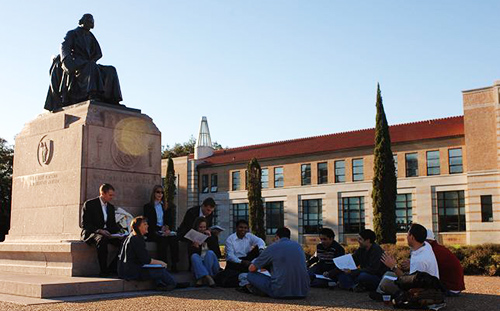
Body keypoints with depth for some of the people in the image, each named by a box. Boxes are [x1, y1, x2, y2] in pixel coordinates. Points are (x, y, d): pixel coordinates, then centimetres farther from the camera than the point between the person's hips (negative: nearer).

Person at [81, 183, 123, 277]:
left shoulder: (111, 207, 18)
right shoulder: (89, 204, -2)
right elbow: (84, 224, -8)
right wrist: (99, 230, -23)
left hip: (107, 234, 6)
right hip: (91, 233, -6)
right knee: (102, 239, -40)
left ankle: (111, 269, -18)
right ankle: (103, 271, -34)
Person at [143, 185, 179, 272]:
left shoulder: (165, 207, 23)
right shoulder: (148, 207, 11)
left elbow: (170, 221, 17)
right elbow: (149, 222, 0)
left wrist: (167, 228, -7)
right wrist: (160, 230, -14)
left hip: (165, 231, 3)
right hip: (153, 232, -3)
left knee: (174, 239, -29)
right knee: (162, 240, -36)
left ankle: (174, 265, -31)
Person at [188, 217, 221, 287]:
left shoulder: (212, 236, 7)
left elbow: (218, 254, -6)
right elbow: (190, 254, -2)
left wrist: (210, 238, -11)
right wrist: (195, 247, -21)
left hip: (211, 266, 0)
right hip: (198, 266, 0)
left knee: (210, 253, -28)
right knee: (194, 256, -29)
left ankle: (201, 278, -33)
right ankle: (208, 277, -43)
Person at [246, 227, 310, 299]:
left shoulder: (272, 247, 0)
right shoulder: (298, 246, 14)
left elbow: (251, 269, 9)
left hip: (281, 292, -3)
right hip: (303, 292, 3)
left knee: (251, 275, 12)